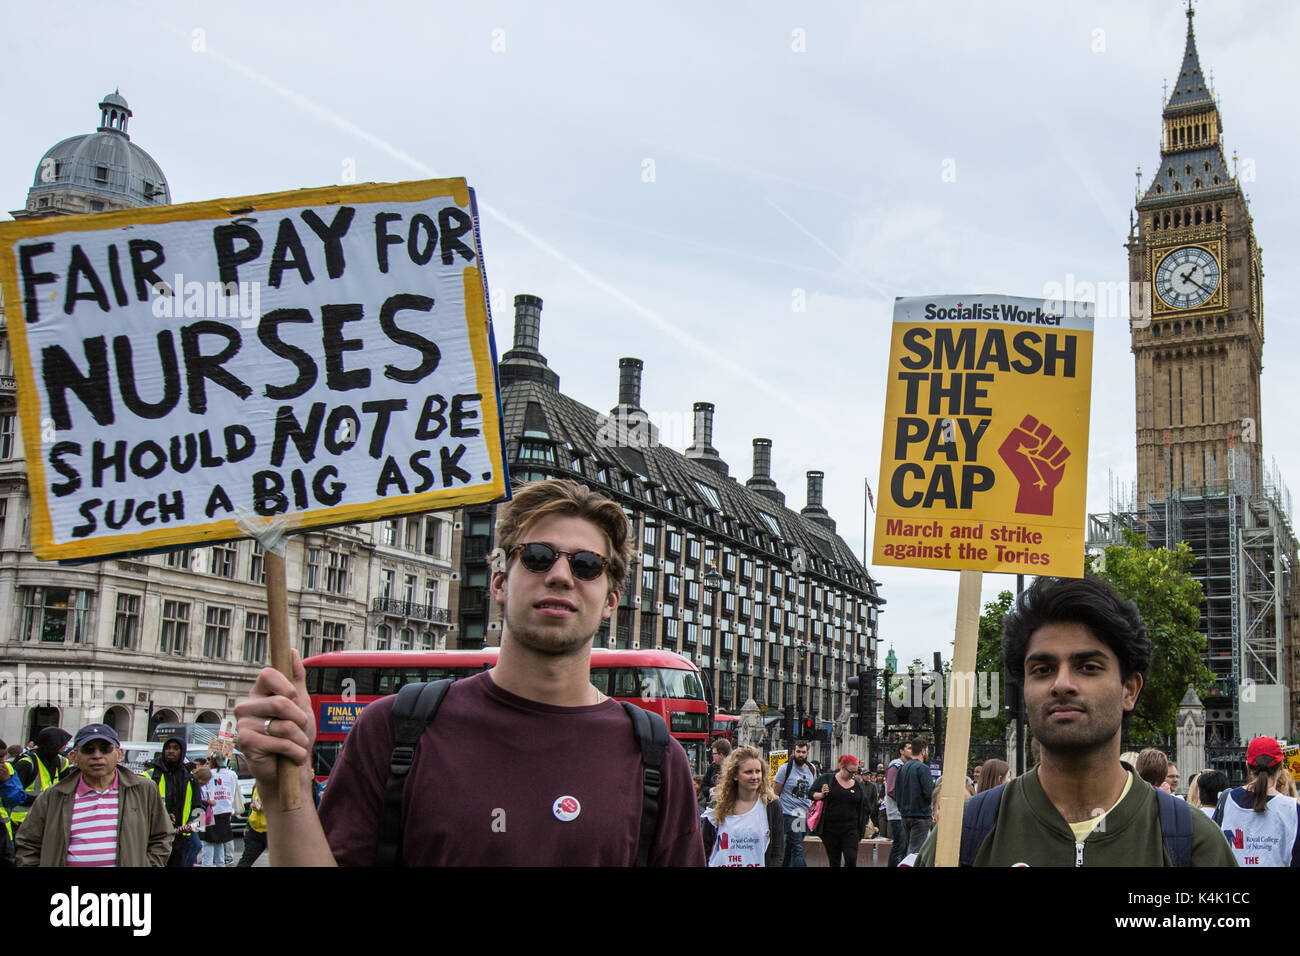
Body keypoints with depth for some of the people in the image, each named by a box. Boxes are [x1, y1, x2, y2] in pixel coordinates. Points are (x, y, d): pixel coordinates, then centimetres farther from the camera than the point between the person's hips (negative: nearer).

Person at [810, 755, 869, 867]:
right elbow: (811, 794, 4)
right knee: (833, 861, 4)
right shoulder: (826, 779, 2)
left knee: (851, 859, -13)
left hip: (850, 829, 1)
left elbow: (863, 809, 16)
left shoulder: (857, 785, 10)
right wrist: (821, 795, -17)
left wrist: (861, 832, 13)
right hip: (830, 828, -1)